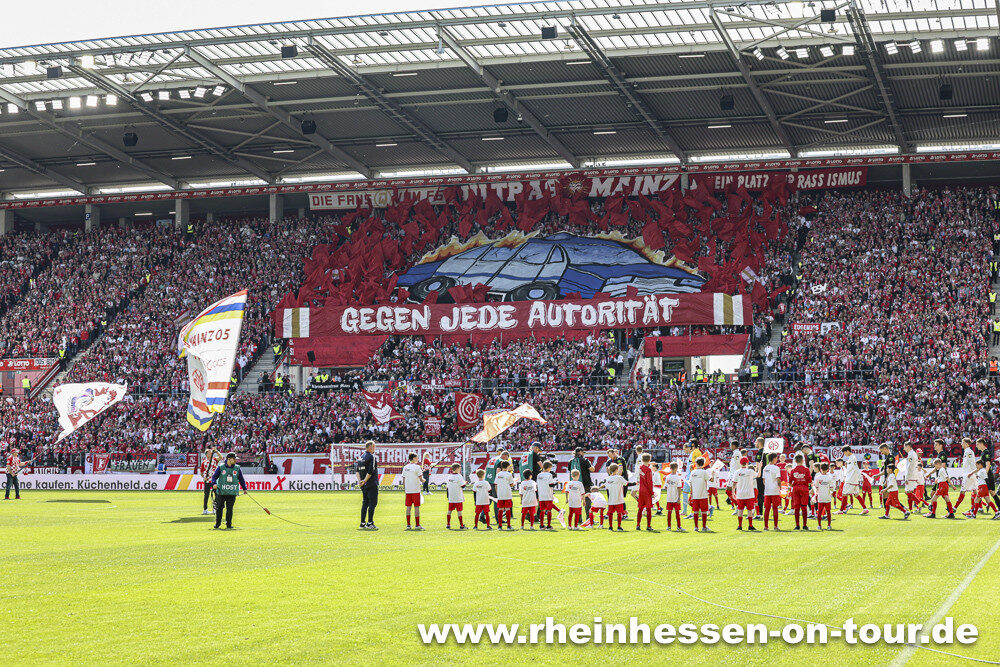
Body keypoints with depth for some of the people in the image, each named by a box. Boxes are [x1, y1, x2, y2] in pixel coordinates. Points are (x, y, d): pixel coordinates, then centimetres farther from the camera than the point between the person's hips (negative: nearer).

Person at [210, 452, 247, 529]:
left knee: (230, 508, -1)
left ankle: (229, 524, 7)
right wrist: (214, 483, -12)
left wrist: (244, 488, 12)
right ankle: (218, 523, 17)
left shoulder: (237, 468, 7)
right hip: (221, 491, -1)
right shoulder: (221, 467, 1)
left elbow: (241, 479, 14)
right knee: (219, 508, 3)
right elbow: (214, 476, 5)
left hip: (232, 492, 1)